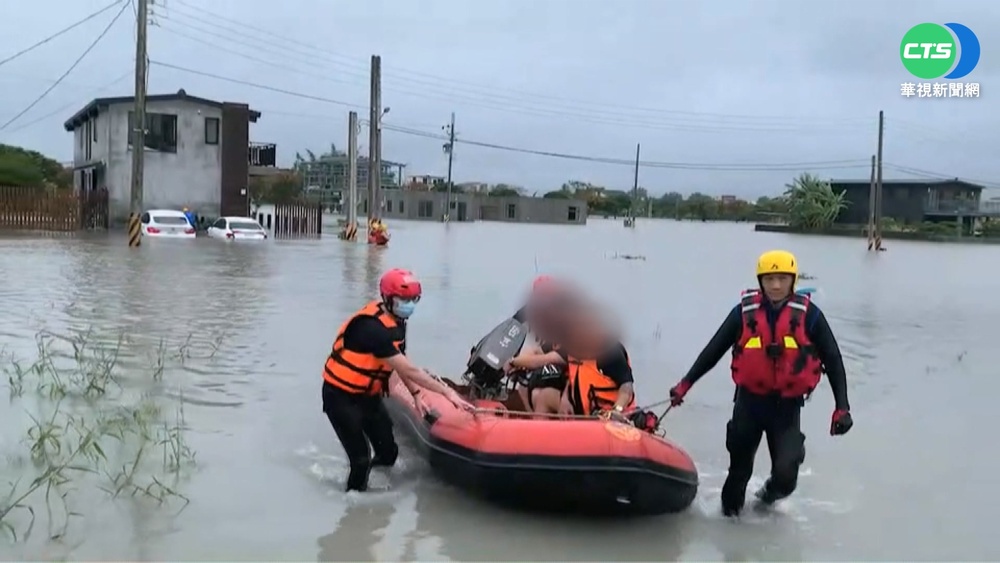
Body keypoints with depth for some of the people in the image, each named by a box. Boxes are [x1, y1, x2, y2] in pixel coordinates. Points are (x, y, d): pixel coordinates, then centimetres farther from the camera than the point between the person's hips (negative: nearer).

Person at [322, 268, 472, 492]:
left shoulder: (396, 321, -1)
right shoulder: (373, 328, -29)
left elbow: (401, 364, 8)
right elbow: (408, 369, -31)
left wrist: (416, 395, 0)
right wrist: (447, 392, -30)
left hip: (368, 395, 8)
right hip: (341, 397, -8)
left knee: (389, 452, 8)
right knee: (361, 459, -8)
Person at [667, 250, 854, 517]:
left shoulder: (808, 314, -7)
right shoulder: (745, 311, -6)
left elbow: (832, 360, -2)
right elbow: (713, 350, 1)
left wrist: (842, 407, -6)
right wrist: (685, 383, -1)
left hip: (788, 404, -1)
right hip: (749, 400, 1)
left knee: (786, 473, -10)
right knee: (739, 464, 14)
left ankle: (770, 493, 25)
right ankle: (730, 508, 39)